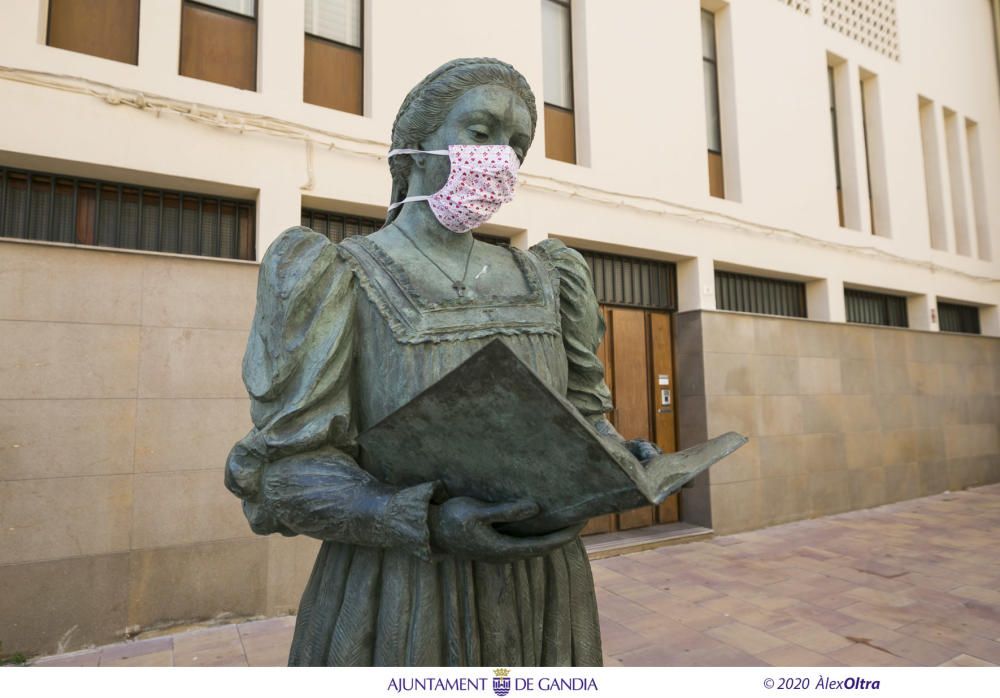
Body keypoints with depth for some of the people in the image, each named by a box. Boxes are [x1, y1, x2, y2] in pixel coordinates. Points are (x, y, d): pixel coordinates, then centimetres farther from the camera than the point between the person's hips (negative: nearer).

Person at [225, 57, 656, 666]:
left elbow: (579, 409, 11)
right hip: (401, 602, -4)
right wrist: (428, 525, -26)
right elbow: (287, 467, -12)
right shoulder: (338, 278, -8)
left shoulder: (538, 279, 5)